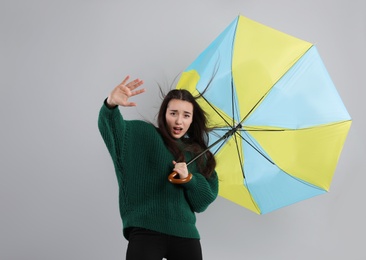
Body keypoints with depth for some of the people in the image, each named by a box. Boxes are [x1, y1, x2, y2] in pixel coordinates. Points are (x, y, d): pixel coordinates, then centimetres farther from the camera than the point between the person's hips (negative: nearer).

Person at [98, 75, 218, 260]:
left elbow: (204, 201, 10)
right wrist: (111, 104, -35)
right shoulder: (143, 134, 5)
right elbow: (113, 127, -15)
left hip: (185, 234, 4)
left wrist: (189, 179, -9)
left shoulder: (199, 154, 15)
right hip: (146, 230, -4)